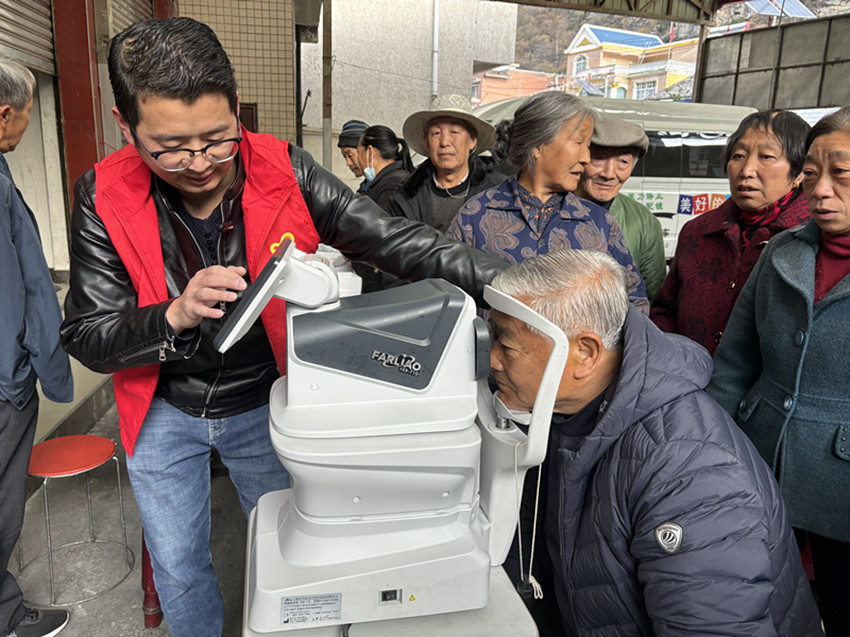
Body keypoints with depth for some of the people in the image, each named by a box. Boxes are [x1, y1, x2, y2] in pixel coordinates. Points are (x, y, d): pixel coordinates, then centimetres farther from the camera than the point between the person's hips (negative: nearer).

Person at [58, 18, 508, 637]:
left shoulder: (284, 172, -20)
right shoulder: (105, 198, -18)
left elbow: (395, 241, -24)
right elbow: (87, 337, -16)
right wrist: (176, 316, -37)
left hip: (264, 405, 0)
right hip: (164, 413, 1)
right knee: (178, 567, 19)